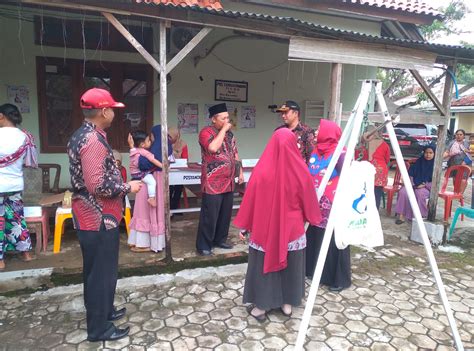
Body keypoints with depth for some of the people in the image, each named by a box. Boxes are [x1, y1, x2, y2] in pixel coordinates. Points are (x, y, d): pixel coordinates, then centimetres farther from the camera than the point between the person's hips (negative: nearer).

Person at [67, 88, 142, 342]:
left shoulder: (82, 135, 11)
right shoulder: (93, 140, -22)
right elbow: (98, 186, -28)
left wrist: (121, 182, 17)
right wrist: (128, 187, -15)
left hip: (91, 216, 10)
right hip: (99, 220, -10)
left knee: (96, 271, 22)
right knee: (102, 273, 4)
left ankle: (103, 311, 39)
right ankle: (99, 328, 20)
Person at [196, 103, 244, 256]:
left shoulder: (229, 133, 14)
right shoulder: (206, 131, -8)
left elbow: (235, 154, 21)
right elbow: (213, 148, -27)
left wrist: (240, 172, 15)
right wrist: (223, 130, -17)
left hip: (229, 182, 7)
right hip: (213, 183, -7)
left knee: (225, 214, 14)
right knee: (210, 215, -2)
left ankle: (220, 239, 29)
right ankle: (203, 245, 10)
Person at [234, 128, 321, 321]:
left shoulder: (262, 170, -17)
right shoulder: (300, 170, -13)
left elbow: (250, 200, -9)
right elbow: (308, 199, 0)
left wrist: (243, 225, 4)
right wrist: (312, 218, 19)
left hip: (264, 227, -1)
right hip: (292, 228, 2)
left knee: (263, 264, 14)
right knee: (290, 264, 19)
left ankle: (260, 306, 25)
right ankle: (287, 303, 33)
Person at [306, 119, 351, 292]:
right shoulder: (316, 151, 10)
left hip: (332, 206, -7)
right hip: (315, 204, 7)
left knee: (332, 241, 1)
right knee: (314, 238, 14)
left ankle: (339, 279, 16)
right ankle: (312, 270, 31)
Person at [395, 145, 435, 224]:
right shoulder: (419, 161, 11)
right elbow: (410, 173, 15)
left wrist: (424, 185, -18)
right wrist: (411, 182, -1)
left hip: (427, 187, -3)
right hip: (414, 184, 4)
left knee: (419, 193, -38)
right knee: (403, 192, -27)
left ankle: (421, 216, -23)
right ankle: (402, 215, -26)